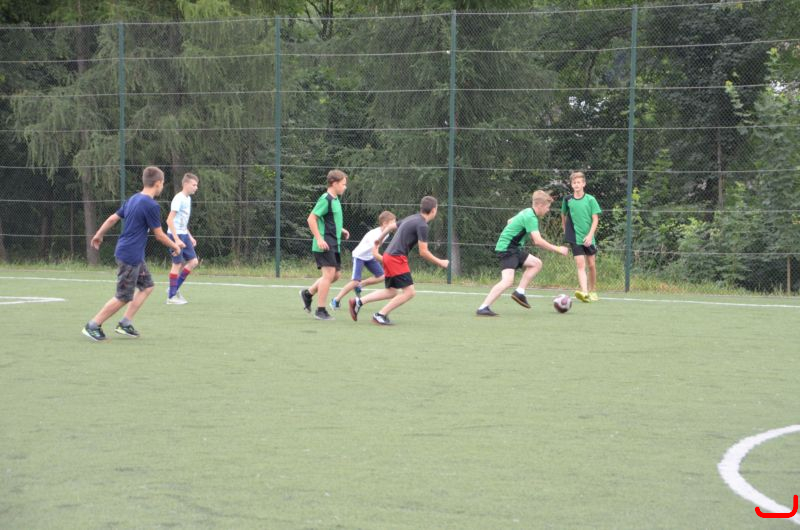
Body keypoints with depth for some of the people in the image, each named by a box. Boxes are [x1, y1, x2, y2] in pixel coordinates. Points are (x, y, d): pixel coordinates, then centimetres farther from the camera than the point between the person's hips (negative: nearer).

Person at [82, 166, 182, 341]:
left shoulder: (133, 200, 9)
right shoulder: (151, 205, -17)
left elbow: (113, 218, 15)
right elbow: (159, 235, -12)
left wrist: (99, 235, 28)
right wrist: (175, 246, 4)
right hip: (130, 256, -10)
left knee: (147, 286, 14)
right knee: (124, 297, -2)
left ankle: (125, 323, 12)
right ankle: (93, 325, 4)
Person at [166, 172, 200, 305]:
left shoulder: (188, 199, 12)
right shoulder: (179, 199, -16)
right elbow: (169, 220, -21)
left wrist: (190, 236, 19)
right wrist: (177, 239, -25)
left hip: (184, 235, 9)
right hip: (176, 235, -9)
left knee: (193, 261, 6)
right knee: (177, 264, -4)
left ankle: (174, 289, 14)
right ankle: (171, 296, 4)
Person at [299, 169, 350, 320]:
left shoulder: (335, 200, 15)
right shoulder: (326, 199, -13)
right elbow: (311, 219, -17)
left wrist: (340, 230, 14)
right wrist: (319, 238, -22)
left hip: (334, 244, 10)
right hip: (324, 244, -10)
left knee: (336, 274, 11)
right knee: (329, 274, -10)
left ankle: (308, 293, 24)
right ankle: (320, 310, -5)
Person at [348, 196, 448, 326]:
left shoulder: (412, 218, 15)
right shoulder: (422, 225, -14)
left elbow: (391, 226, 29)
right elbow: (423, 252, -16)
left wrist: (379, 240, 46)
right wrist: (440, 262, -4)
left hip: (389, 256, 10)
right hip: (397, 258, -10)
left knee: (392, 292, 16)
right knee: (409, 291, -9)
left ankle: (358, 302, 12)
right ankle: (380, 315, -8)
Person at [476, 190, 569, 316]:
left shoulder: (527, 212, 13)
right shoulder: (531, 217, -18)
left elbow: (510, 221, 31)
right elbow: (538, 241, -25)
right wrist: (557, 249, -19)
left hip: (514, 248, 10)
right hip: (506, 249, -10)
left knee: (536, 263, 13)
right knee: (508, 280, -23)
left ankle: (519, 292, 8)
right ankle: (483, 308, -28)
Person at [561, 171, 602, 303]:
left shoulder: (590, 200, -3)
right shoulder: (567, 200, 1)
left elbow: (595, 219, -5)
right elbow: (563, 215, 20)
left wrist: (590, 235, -15)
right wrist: (565, 227, 22)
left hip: (588, 238, 0)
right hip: (575, 238, 0)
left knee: (591, 264, 8)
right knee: (580, 263, -15)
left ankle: (593, 291, 26)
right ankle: (584, 292, -28)